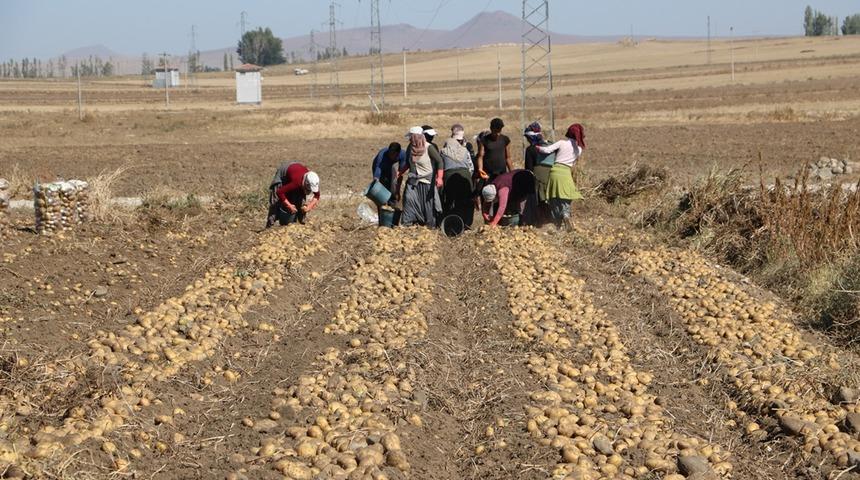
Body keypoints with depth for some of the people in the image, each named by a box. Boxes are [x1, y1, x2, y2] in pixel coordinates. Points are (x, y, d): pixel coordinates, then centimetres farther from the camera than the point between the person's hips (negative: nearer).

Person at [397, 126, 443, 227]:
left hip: (427, 181, -4)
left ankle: (430, 225, 15)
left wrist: (439, 177, -23)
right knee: (409, 199, -9)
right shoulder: (410, 148, 3)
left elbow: (439, 161, -13)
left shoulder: (428, 148, -15)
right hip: (413, 181, 5)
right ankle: (407, 223, -5)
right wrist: (400, 172, 6)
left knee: (428, 203, 4)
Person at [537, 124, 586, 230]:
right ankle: (566, 216, -23)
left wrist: (538, 148, 10)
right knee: (565, 199, 4)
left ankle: (557, 222, 3)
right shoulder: (579, 149, 8)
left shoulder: (562, 143, 2)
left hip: (555, 171, 0)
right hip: (566, 173, 0)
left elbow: (547, 150, -7)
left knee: (554, 199, 7)